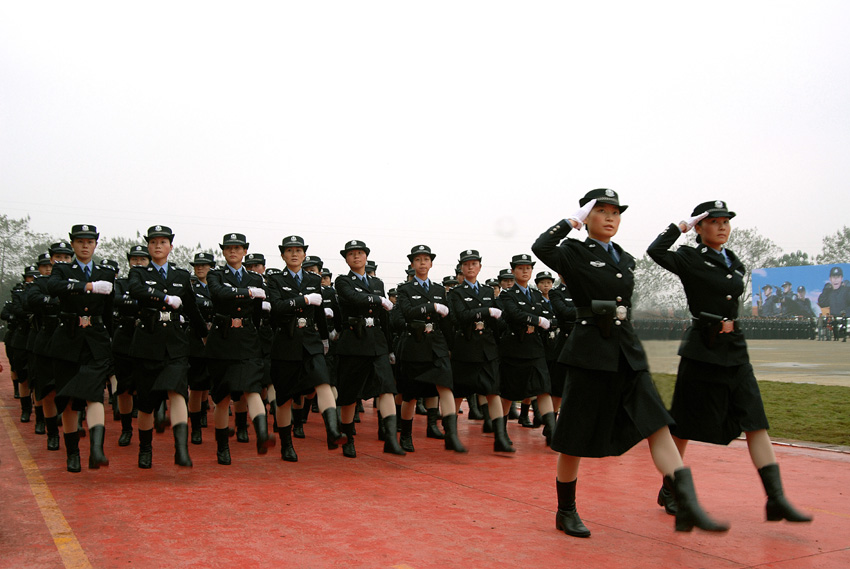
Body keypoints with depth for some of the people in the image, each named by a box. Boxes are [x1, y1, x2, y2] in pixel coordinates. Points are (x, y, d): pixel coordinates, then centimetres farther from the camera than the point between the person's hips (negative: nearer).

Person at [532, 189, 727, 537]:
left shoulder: (625, 259, 16)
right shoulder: (574, 253, -4)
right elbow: (540, 248, -24)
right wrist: (574, 220, -16)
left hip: (628, 353, 6)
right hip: (590, 353, -6)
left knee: (658, 426, -5)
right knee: (576, 438, 4)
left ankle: (688, 508, -7)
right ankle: (566, 513, 19)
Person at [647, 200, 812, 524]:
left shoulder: (736, 265, 15)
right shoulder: (690, 258, -5)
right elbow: (656, 251, -23)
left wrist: (731, 323, 9)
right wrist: (682, 225, -13)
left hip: (735, 351, 6)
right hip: (701, 351, -6)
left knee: (756, 422, -2)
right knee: (684, 425, 3)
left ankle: (776, 499, -2)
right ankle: (669, 490, 19)